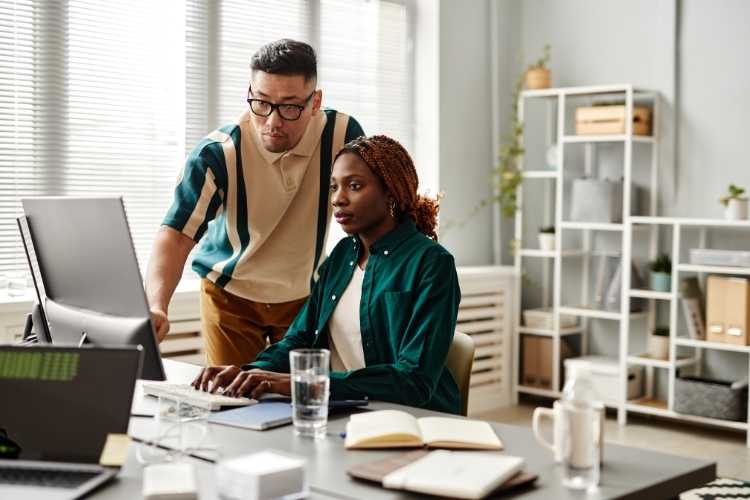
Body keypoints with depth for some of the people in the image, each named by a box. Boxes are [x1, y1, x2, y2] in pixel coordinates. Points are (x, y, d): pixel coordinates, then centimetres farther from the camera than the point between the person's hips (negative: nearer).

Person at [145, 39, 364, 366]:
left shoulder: (342, 135, -18)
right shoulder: (217, 153, -22)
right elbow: (176, 235, -29)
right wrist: (156, 306, -46)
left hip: (306, 296, 2)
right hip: (229, 295, -1)